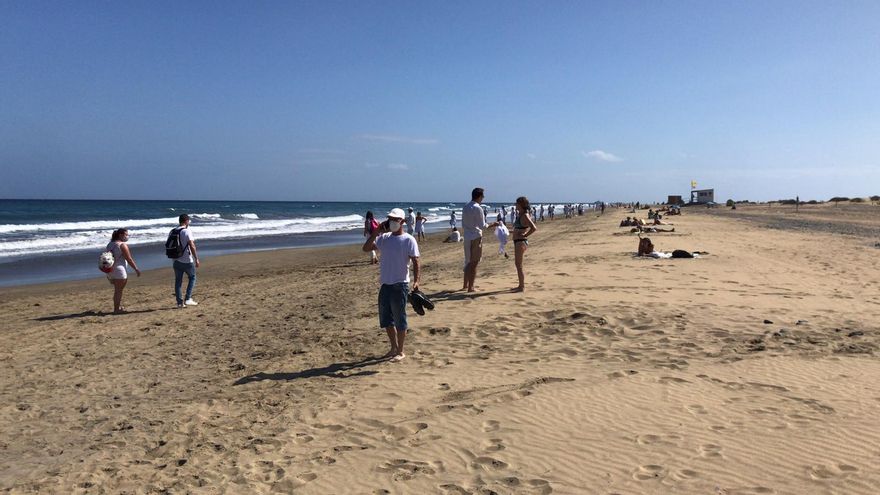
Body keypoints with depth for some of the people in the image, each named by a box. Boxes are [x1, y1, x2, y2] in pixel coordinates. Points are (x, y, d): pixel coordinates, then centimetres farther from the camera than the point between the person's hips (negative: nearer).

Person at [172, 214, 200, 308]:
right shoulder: (187, 231, -13)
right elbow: (192, 246, -19)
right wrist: (196, 259, -16)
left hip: (177, 261, 6)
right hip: (187, 261, -6)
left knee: (178, 281, 10)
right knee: (192, 278, 12)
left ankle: (179, 302, 12)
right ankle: (188, 299, 4)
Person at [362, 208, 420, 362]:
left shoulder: (408, 240, -8)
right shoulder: (384, 238, 7)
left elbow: (416, 262, -11)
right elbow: (366, 248, 3)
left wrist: (416, 281, -24)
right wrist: (376, 232, -5)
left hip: (400, 285, -6)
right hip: (385, 284, 6)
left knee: (399, 320, 2)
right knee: (386, 319, 14)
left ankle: (400, 352, 15)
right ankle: (394, 348, 31)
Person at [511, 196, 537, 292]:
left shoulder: (525, 216, -17)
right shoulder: (520, 215, 11)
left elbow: (534, 228, -27)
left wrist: (525, 235, -18)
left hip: (521, 242, -10)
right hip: (517, 242, 10)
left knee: (519, 265, -4)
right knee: (517, 264, 16)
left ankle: (522, 287, 3)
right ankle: (521, 285, 24)